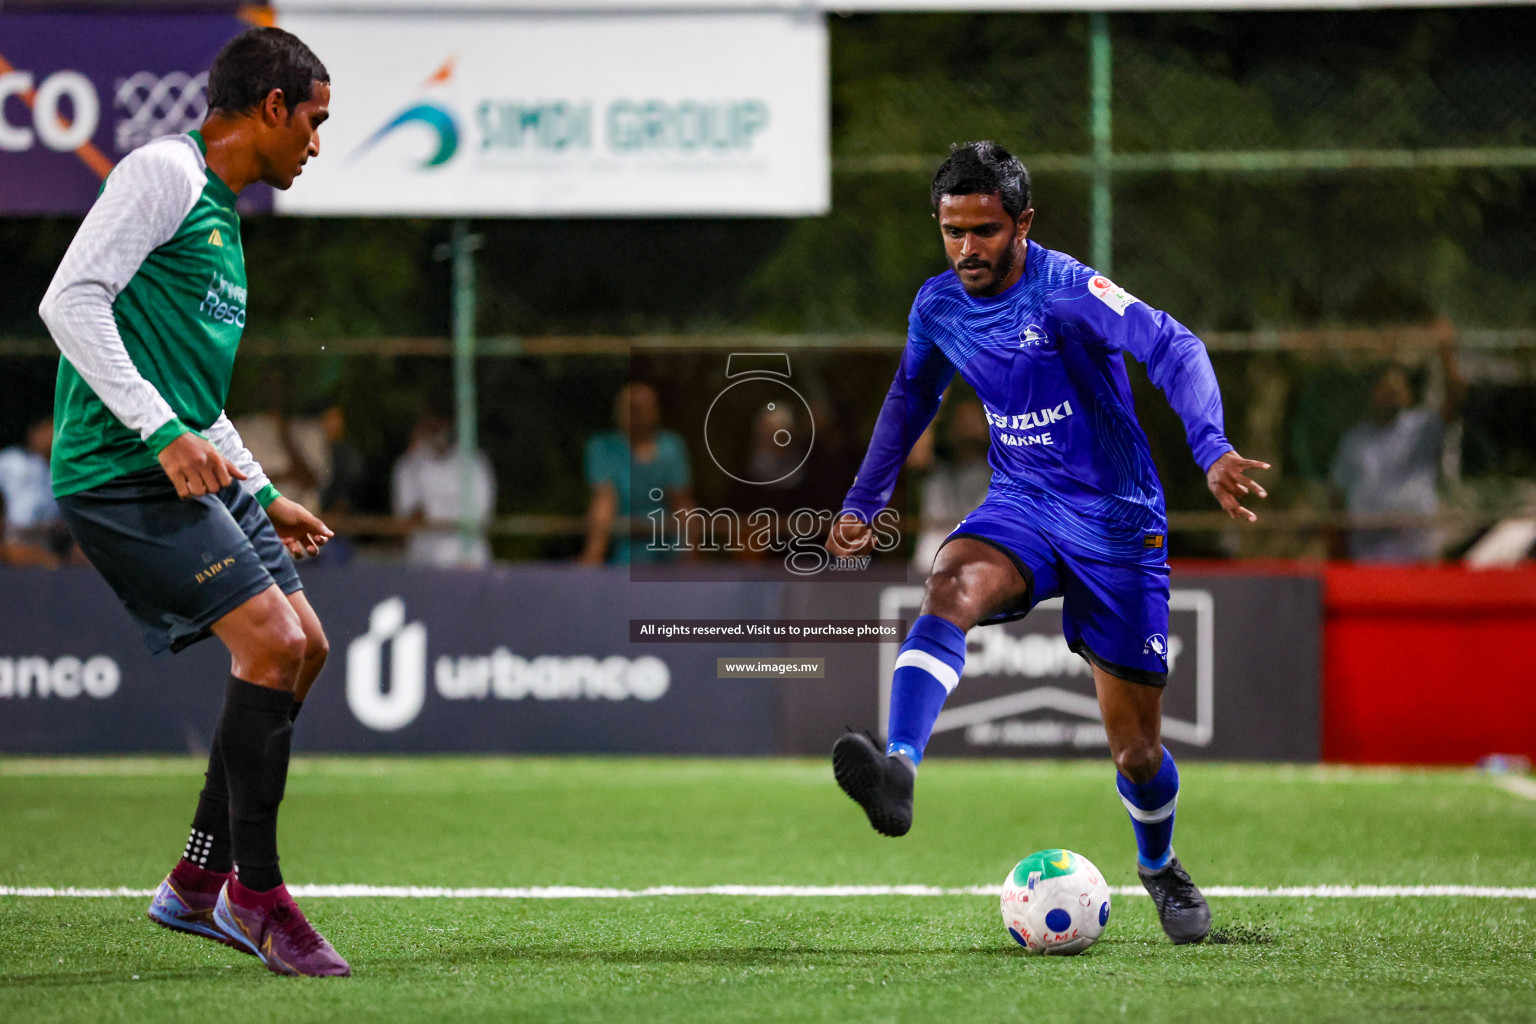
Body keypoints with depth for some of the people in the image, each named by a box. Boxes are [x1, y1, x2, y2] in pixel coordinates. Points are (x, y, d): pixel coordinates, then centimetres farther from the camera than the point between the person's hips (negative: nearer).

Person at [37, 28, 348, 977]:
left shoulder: (221, 216, 22)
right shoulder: (163, 171, -8)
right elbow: (71, 301, -18)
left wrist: (264, 498, 27)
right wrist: (164, 432, -23)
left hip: (183, 466, 10)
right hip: (120, 469, -10)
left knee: (304, 646, 10)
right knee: (270, 640, -17)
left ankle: (197, 886, 17)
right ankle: (253, 891, -7)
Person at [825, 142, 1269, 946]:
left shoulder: (1065, 289, -19)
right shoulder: (938, 307, 0)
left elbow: (1174, 349, -30)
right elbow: (910, 397, 21)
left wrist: (1212, 451, -46)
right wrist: (863, 502, 25)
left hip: (1116, 523, -4)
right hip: (1021, 508, 4)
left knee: (1134, 743, 3)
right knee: (951, 586, -33)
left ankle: (1160, 866, 34)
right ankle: (898, 770, -51)